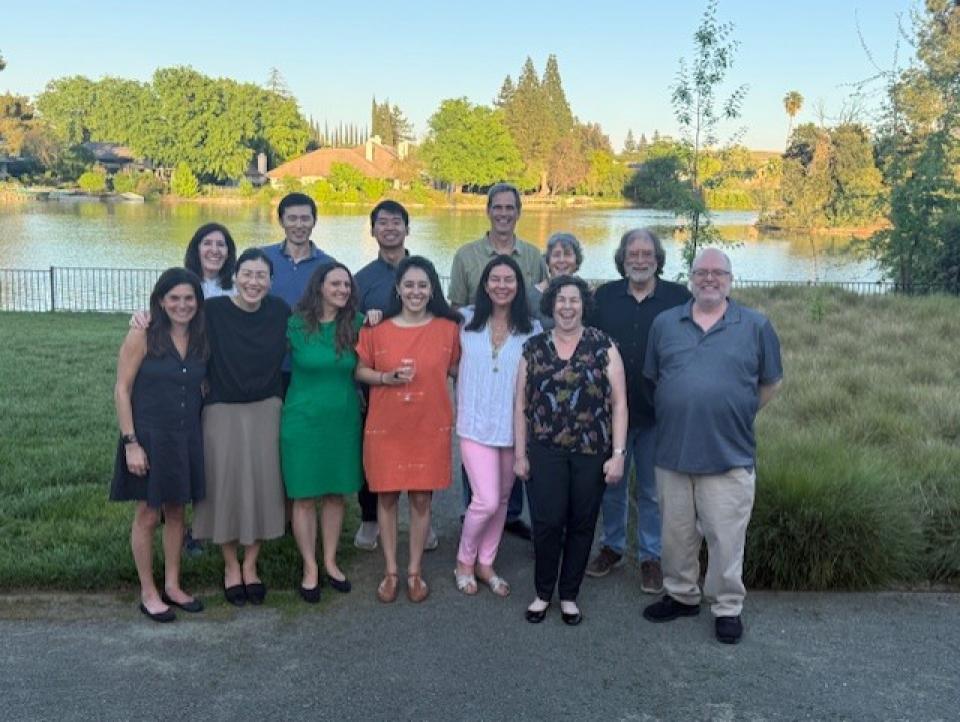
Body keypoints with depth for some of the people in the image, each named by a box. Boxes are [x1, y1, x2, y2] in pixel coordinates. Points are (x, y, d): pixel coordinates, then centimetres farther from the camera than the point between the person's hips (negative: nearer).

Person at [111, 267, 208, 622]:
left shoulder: (201, 339, 3)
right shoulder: (143, 335, -11)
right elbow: (122, 390, -11)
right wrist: (131, 443, -15)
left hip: (187, 438, 5)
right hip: (149, 437, -5)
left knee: (176, 512, 14)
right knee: (148, 515, 5)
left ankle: (172, 586, 27)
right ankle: (148, 593, 17)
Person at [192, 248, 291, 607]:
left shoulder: (279, 311, -1)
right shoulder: (213, 310, -11)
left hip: (266, 412, 2)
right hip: (222, 413, -2)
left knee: (262, 486, 8)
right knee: (226, 487, 7)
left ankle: (250, 565, 27)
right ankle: (231, 565, 27)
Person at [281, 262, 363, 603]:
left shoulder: (356, 324, 0)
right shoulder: (295, 325, -7)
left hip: (343, 420, 3)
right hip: (303, 421, -2)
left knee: (336, 493, 11)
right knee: (304, 496, 4)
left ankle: (330, 562, 27)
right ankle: (310, 568, 17)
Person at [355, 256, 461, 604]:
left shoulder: (448, 328, -1)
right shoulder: (376, 329, -3)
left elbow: (457, 369, 11)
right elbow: (360, 371, 4)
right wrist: (387, 377, -13)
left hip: (430, 427, 0)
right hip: (385, 427, 0)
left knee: (421, 498, 8)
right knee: (386, 496, 8)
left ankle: (415, 571, 24)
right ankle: (390, 572, 23)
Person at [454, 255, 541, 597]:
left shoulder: (532, 329, -1)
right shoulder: (466, 320, -1)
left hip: (514, 426, 2)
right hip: (476, 424, -2)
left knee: (501, 499, 12)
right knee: (486, 501, -8)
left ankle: (485, 564, 32)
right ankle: (464, 560, 17)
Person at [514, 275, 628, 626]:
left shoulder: (603, 346, 0)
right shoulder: (533, 348, 5)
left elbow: (618, 403, -2)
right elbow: (521, 405, 7)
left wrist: (618, 454, -7)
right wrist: (520, 454, 4)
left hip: (592, 452, 0)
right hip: (546, 451, 0)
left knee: (582, 524, 8)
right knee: (546, 522, -3)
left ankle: (569, 595, 25)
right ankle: (542, 592, 19)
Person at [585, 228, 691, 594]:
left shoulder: (679, 298, -3)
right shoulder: (605, 296, 2)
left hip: (658, 414, -2)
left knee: (653, 491, 10)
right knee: (611, 485, 15)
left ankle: (651, 556, 24)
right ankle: (612, 546, 33)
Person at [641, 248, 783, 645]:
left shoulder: (756, 326, 0)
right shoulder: (665, 324, 6)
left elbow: (770, 383, 8)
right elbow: (652, 379, 14)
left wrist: (736, 415, 7)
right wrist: (675, 417, 11)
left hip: (729, 456, -3)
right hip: (672, 452, 3)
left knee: (726, 538, 4)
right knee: (676, 533, 15)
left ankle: (728, 607, 21)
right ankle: (681, 595, 33)